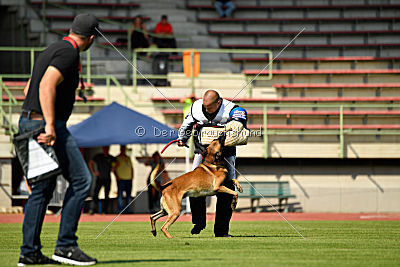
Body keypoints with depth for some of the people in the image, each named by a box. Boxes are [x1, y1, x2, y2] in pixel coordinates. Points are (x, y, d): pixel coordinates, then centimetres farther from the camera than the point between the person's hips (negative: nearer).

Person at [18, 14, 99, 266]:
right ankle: (66, 245, -8)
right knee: (81, 180, -6)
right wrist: (50, 125, -29)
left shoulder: (53, 49, 20)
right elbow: (47, 85, -25)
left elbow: (29, 88, 26)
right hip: (45, 124, -10)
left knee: (43, 188, 12)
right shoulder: (69, 53, -11)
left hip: (28, 121, 10)